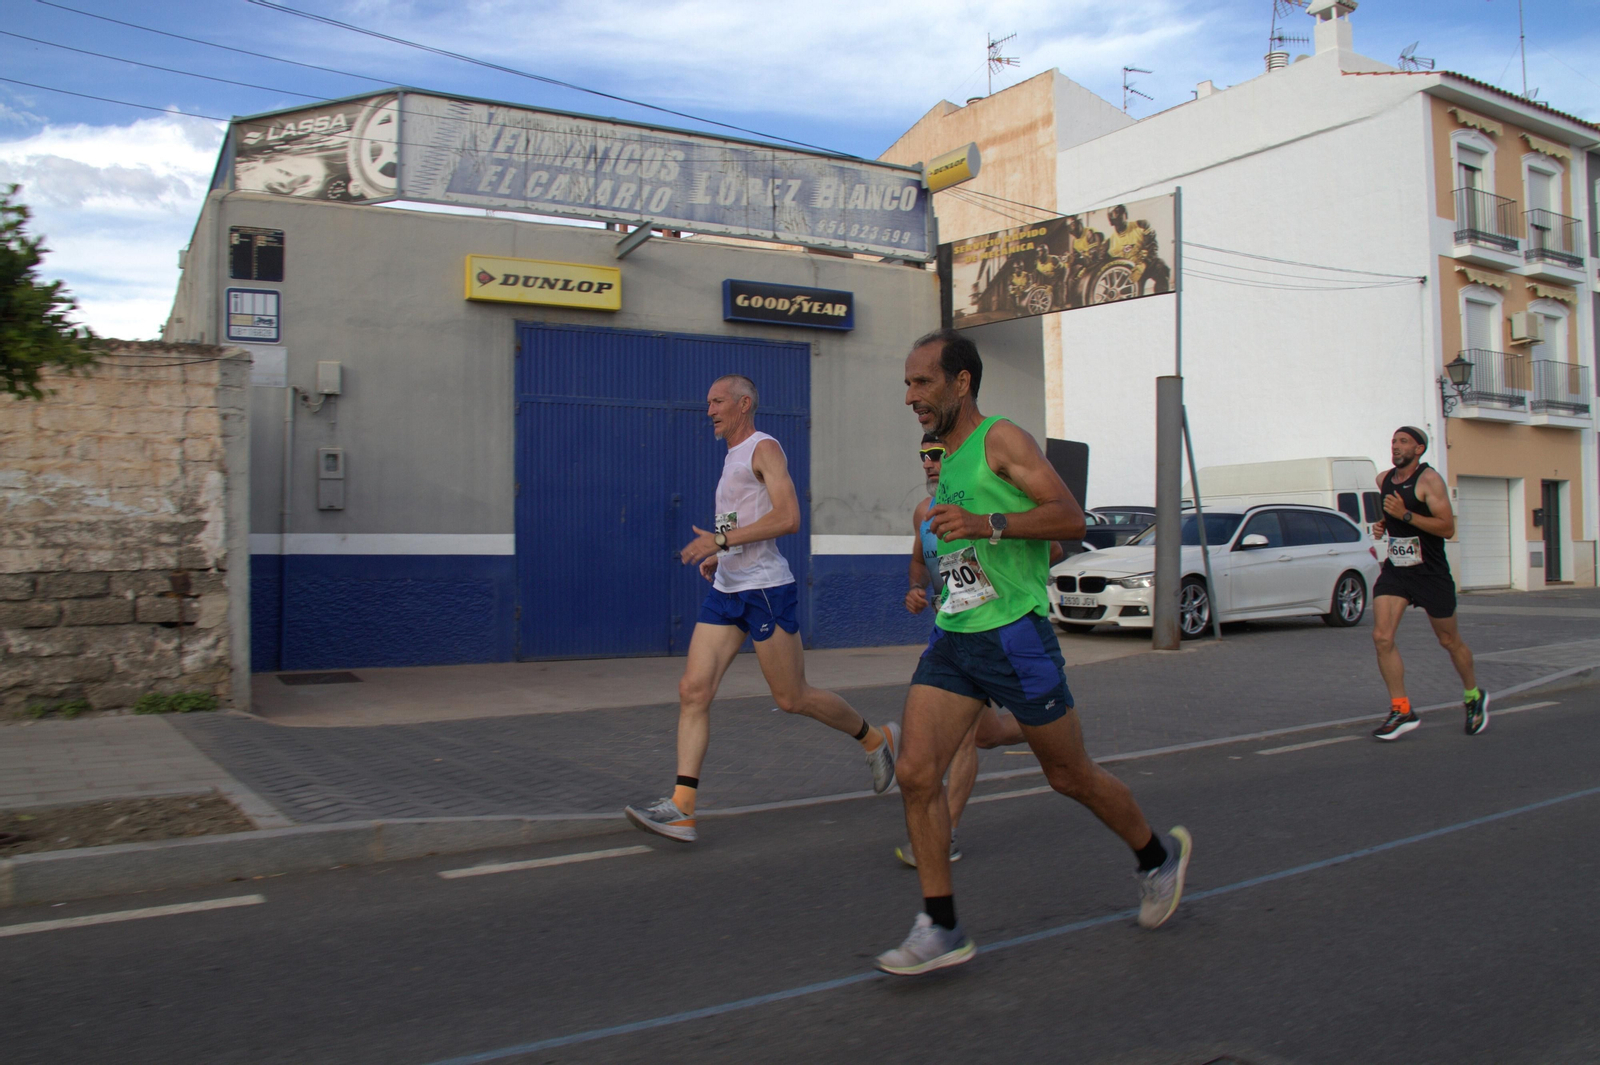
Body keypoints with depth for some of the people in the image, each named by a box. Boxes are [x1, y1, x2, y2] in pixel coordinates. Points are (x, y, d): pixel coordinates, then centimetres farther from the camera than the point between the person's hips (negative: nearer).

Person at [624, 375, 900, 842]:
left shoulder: (764, 448, -7)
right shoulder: (732, 458, 20)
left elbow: (787, 518, -20)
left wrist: (721, 540, -22)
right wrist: (720, 555, 15)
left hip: (765, 589, -8)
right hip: (725, 591, 8)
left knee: (792, 698, 1)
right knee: (693, 690, -5)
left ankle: (877, 739, 25)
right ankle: (681, 809, -6)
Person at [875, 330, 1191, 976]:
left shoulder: (1001, 440, -8)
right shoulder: (945, 460, 16)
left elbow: (1070, 517, -19)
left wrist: (986, 524, -28)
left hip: (1013, 633, -7)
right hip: (952, 638, 7)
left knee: (1071, 776, 8)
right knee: (915, 772, -7)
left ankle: (1159, 857, 36)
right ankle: (940, 929, 2)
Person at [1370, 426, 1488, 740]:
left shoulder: (1430, 480, -11)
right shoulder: (1383, 481, 8)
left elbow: (1448, 528, -19)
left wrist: (1405, 515, -26)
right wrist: (1383, 523, 7)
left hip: (1431, 573, -5)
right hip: (1394, 570, 5)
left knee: (1450, 641, 11)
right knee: (1381, 637, -12)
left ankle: (1474, 696, 36)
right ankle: (1402, 710, -5)